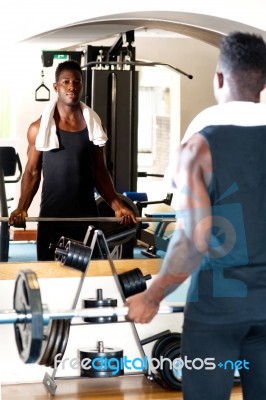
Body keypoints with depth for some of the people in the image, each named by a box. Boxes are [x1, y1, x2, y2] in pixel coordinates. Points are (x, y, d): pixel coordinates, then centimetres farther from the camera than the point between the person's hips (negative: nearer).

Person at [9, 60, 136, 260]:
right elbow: (32, 172, 3)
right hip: (51, 216, -2)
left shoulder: (94, 126, 7)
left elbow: (100, 172, 11)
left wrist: (118, 205, -1)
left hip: (87, 216, 2)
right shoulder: (39, 128, 1)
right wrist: (22, 208, -12)